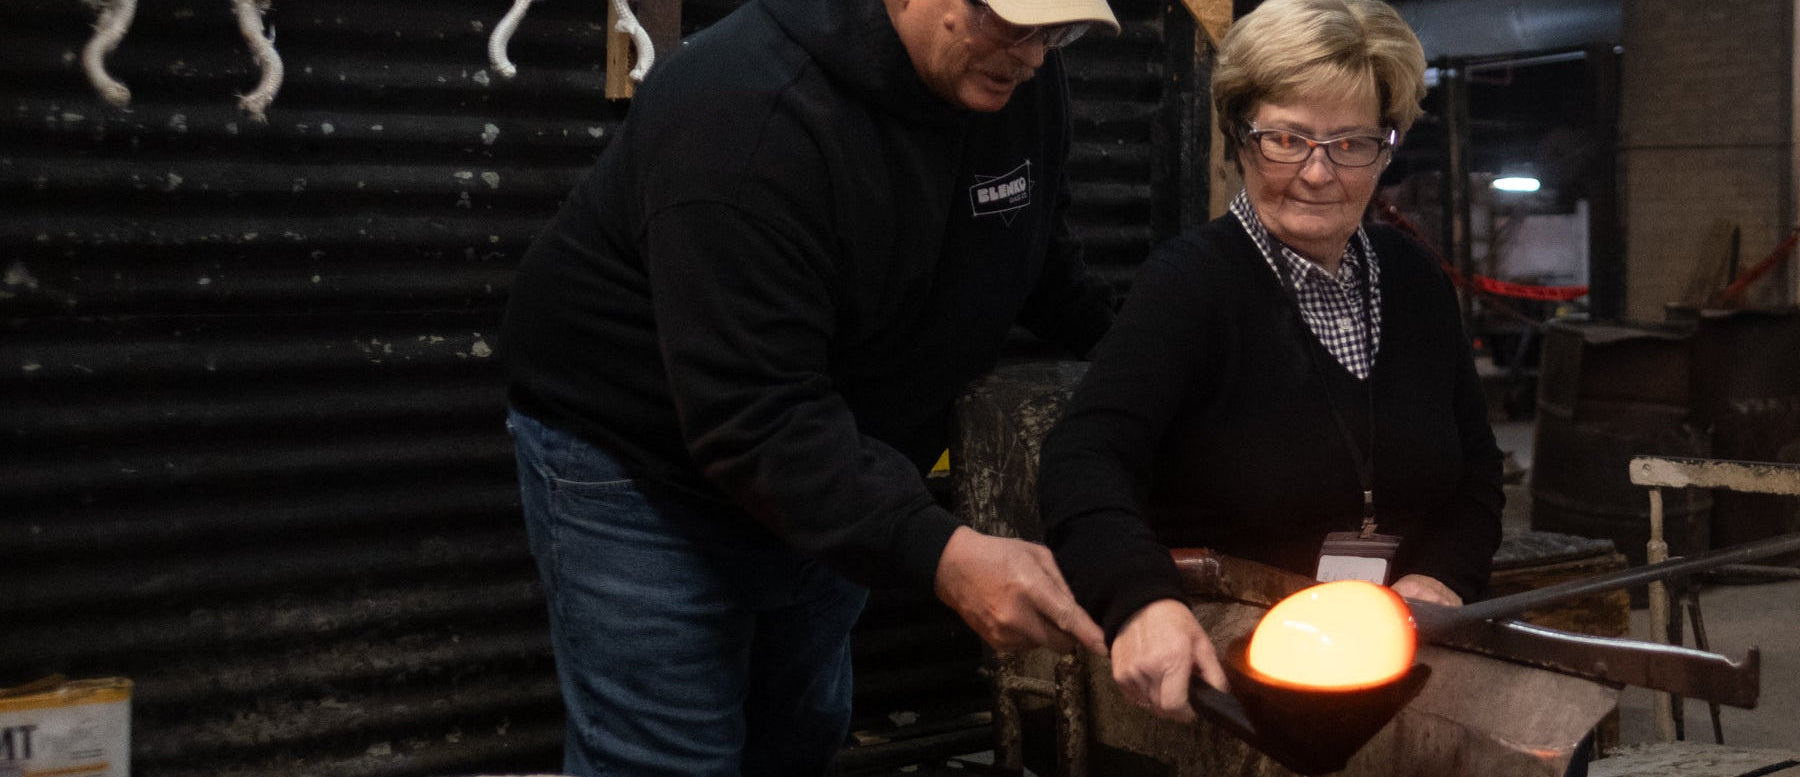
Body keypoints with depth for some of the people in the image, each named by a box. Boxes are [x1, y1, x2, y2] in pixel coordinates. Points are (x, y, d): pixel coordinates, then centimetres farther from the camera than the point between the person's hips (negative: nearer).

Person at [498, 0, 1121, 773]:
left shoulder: (1023, 83, -9)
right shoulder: (749, 112, -33)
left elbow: (1038, 259, 14)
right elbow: (748, 417, -38)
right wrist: (938, 555, -46)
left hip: (839, 469, 7)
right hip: (643, 464, -7)